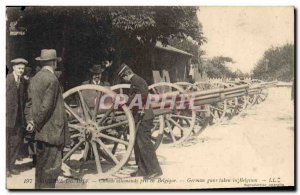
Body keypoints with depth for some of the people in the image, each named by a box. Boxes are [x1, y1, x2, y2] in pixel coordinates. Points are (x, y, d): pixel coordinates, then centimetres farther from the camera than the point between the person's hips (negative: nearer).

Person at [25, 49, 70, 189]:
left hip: (41, 132, 9)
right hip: (52, 131, -9)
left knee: (41, 166, 17)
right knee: (51, 168, -5)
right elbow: (47, 105, -18)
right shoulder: (51, 79, -15)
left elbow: (29, 103, 13)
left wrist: (30, 121, 7)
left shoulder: (35, 78, 12)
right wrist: (37, 123, -9)